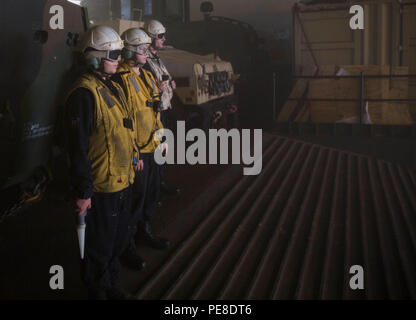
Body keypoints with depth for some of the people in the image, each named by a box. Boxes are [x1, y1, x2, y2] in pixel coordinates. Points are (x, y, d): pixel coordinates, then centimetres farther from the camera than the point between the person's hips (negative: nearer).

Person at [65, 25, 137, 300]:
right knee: (100, 246, 8)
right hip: (102, 188, -9)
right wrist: (82, 192, -20)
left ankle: (111, 283, 41)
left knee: (118, 239, 23)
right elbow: (78, 148, -21)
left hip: (123, 181, 9)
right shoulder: (84, 93, -20)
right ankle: (98, 291, 27)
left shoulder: (114, 88, 11)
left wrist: (133, 158, 21)